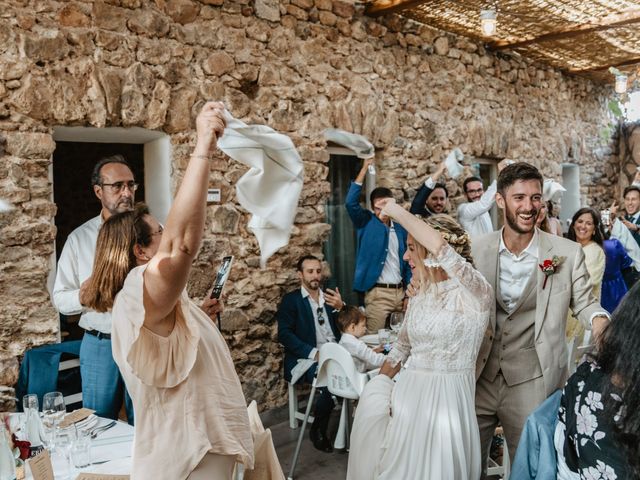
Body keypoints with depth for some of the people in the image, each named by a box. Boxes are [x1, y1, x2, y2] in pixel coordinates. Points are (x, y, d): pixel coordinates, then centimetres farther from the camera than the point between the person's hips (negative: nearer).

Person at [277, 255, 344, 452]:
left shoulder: (330, 297, 18)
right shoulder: (291, 300, 4)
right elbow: (284, 334, -8)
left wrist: (340, 307, -6)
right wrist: (313, 352, -20)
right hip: (306, 359, -4)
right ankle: (318, 430, -7)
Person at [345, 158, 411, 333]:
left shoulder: (400, 228, 9)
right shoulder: (366, 223, -1)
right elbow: (350, 202, -18)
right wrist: (364, 168, -18)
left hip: (400, 291, 4)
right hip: (378, 293, -4)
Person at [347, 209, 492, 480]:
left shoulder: (475, 295, -14)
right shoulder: (417, 299, 7)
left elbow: (438, 245, -31)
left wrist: (396, 211, -18)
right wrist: (377, 391, 5)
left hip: (447, 402, -5)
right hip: (408, 398, 6)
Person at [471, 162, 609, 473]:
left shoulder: (567, 253, -6)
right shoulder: (477, 249, 0)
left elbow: (584, 303, 0)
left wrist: (599, 321, -21)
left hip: (532, 385, -2)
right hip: (479, 378, 2)